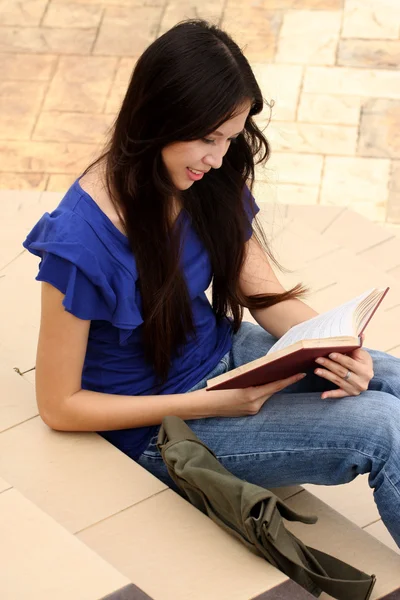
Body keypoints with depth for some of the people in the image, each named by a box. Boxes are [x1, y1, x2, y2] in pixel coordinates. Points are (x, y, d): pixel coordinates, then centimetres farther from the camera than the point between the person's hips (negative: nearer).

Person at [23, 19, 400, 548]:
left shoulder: (212, 181, -9)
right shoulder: (80, 242, -28)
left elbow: (265, 293, -1)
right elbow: (59, 406, -19)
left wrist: (334, 348, -22)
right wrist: (207, 405, -24)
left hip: (223, 352, 7)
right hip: (160, 426, -7)